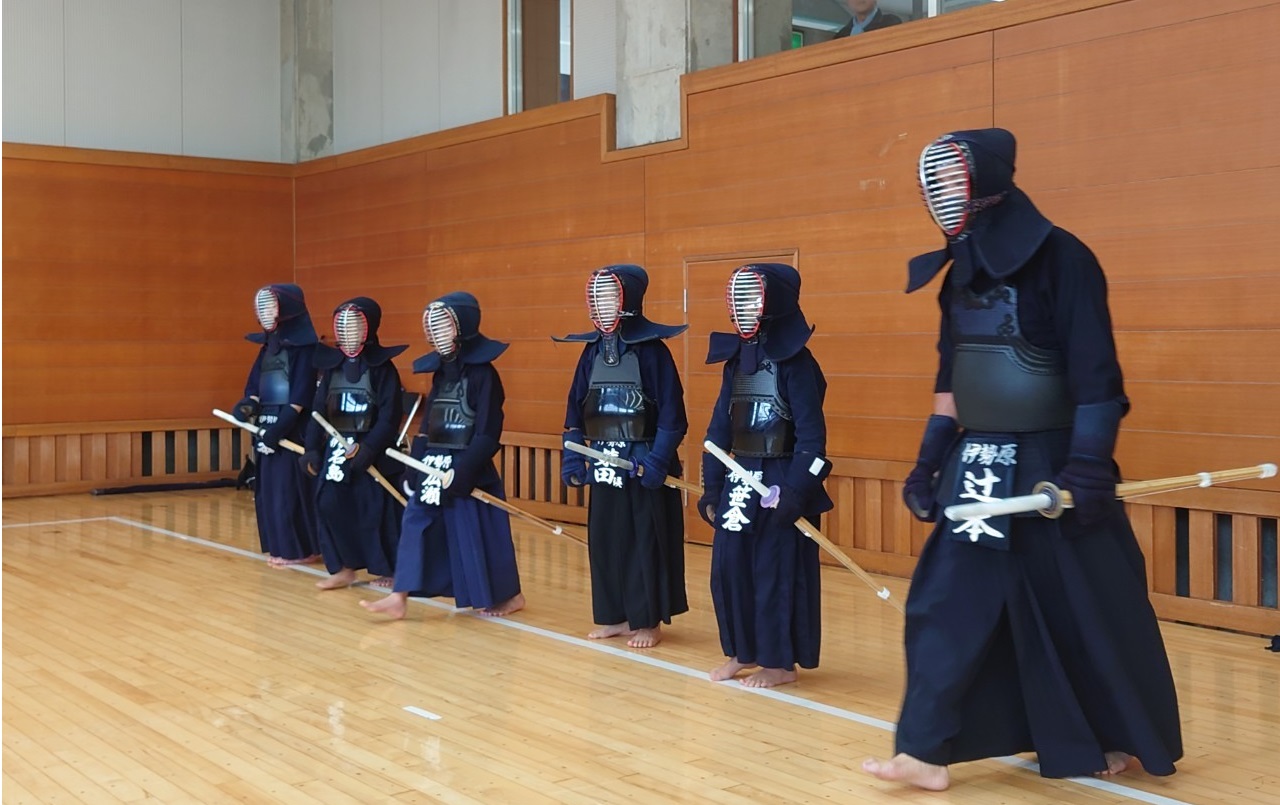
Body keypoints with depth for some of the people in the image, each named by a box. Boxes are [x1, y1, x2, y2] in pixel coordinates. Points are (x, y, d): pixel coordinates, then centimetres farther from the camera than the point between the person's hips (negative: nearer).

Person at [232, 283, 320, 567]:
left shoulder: (304, 345, -11)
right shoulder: (268, 344, 14)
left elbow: (301, 394, -17)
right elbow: (255, 383, 13)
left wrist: (280, 426, -21)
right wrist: (248, 405, -8)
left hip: (292, 428, -9)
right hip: (266, 425, 9)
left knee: (290, 488, -5)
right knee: (268, 488, 11)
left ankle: (298, 549, 2)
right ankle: (277, 546, 19)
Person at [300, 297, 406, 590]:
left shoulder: (383, 368, -6)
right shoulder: (331, 365, 8)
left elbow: (389, 417, -12)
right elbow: (318, 410, 9)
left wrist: (366, 448, -20)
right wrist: (312, 449, 3)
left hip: (373, 453, -5)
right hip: (335, 450, 5)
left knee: (375, 513, 0)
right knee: (330, 506, 0)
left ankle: (386, 569, 14)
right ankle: (343, 568, 10)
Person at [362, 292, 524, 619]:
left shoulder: (482, 373, -12)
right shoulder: (440, 370, 11)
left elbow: (487, 436, -15)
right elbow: (428, 424, 15)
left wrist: (460, 472, -20)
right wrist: (413, 467, 11)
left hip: (467, 469, -8)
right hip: (433, 466, 8)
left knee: (477, 533, 1)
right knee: (416, 524, 3)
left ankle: (508, 596, 17)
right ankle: (399, 597, 5)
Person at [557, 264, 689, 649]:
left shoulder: (652, 350, -10)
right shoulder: (592, 350, 7)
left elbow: (671, 414, -12)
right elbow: (575, 409, 11)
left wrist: (657, 459, -18)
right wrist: (572, 457, 4)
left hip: (642, 463, -6)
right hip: (604, 464, 6)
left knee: (645, 541, 1)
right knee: (604, 539, 10)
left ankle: (649, 621, 10)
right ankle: (615, 616, 21)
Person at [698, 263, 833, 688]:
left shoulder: (795, 362, -11)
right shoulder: (735, 358, 10)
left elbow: (810, 434, -14)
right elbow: (719, 426, 13)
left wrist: (796, 491, -20)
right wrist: (711, 486, 10)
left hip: (779, 481, -7)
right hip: (739, 480, 7)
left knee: (777, 572, 0)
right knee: (729, 568, 10)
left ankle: (780, 662, 11)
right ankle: (742, 652, 24)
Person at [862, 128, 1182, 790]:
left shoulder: (1059, 258, -14)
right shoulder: (961, 271, 9)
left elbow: (1095, 375, -16)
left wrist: (1087, 469, -20)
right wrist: (929, 461, 14)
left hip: (1052, 462, -7)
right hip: (979, 465, 7)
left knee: (1086, 609, 7)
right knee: (947, 602, 2)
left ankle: (1124, 739, 27)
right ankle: (927, 751, 7)